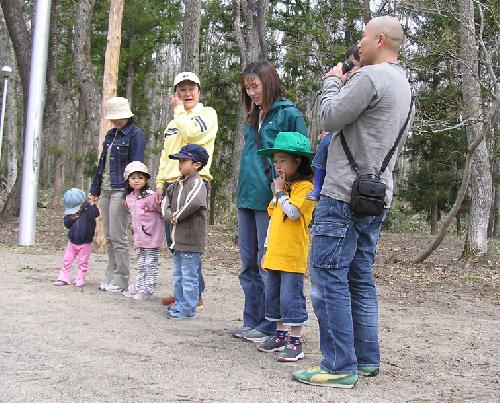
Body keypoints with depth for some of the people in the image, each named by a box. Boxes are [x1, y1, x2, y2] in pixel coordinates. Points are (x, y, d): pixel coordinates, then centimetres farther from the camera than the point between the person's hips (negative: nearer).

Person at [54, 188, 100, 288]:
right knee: (67, 260, 7)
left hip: (84, 243, -4)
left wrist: (92, 204, -35)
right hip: (72, 242, 4)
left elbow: (95, 214, -31)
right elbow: (66, 224, -1)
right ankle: (63, 278, 15)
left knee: (82, 262, 4)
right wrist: (71, 218, -17)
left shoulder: (87, 210, -12)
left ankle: (80, 280, 13)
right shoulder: (70, 213, 1)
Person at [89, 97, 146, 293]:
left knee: (118, 237, -5)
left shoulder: (135, 135, -7)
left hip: (120, 191, -8)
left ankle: (120, 280, 3)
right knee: (109, 237, 11)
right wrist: (95, 190, 18)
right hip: (105, 190, 8)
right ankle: (111, 277, 18)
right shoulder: (111, 135, 16)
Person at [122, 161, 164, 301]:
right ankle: (139, 287, 27)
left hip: (152, 237, -7)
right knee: (141, 264, 18)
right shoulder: (129, 198, 4)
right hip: (138, 237, 7)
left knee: (150, 265, 3)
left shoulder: (151, 197, -19)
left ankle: (148, 289, 10)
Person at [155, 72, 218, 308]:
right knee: (174, 242, 8)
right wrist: (160, 184, 15)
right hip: (171, 185, 8)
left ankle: (196, 292, -3)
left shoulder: (207, 114, 2)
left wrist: (179, 110, -3)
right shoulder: (174, 123, 23)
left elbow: (192, 133, -18)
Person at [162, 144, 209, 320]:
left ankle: (188, 308, 7)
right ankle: (179, 303, 29)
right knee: (178, 275, 18)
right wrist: (170, 216, -3)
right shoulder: (178, 183, 14)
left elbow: (194, 203, -34)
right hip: (178, 239, 10)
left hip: (191, 240, -9)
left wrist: (177, 216, -19)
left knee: (189, 276, 0)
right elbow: (167, 201, 19)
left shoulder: (197, 183, -15)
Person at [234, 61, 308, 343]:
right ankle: (251, 322, 23)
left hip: (271, 201, -8)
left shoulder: (288, 114, -6)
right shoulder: (253, 117, 17)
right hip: (247, 198, 8)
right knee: (249, 264, 12)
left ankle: (268, 326, 9)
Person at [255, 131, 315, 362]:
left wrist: (280, 192, -10)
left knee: (291, 297, -7)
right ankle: (281, 335, 24)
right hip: (275, 254, 9)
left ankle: (295, 342, 0)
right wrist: (267, 249, 21)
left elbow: (293, 212, -24)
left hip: (293, 256, -9)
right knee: (273, 295, 14)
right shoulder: (283, 186, 19)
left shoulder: (304, 186, -9)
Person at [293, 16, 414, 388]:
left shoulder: (371, 76, -12)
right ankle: (367, 359, 18)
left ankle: (340, 366, -5)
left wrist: (332, 82, 5)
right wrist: (345, 86, 20)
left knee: (329, 277, -6)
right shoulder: (404, 87, 20)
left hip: (345, 194, -10)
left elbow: (330, 118, -10)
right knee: (360, 278, 14)